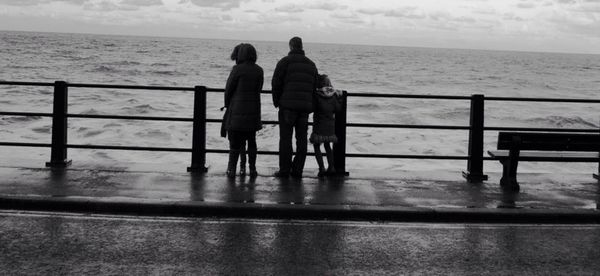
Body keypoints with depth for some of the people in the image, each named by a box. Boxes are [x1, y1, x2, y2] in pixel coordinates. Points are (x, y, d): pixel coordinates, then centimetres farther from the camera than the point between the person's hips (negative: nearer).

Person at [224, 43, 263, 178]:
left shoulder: (238, 69, -12)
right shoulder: (259, 71, 3)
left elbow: (228, 89, -6)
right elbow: (258, 89, 7)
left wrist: (227, 105, 12)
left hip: (237, 110, -4)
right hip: (253, 110, 4)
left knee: (235, 141, 3)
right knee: (251, 140, 14)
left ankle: (232, 169, 3)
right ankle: (252, 168, 14)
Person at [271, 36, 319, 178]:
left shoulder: (285, 61, -2)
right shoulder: (311, 64, 15)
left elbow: (276, 83, -6)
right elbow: (315, 86, 14)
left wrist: (276, 101, 6)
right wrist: (310, 107, 16)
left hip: (287, 105, -4)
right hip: (305, 107, 4)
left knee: (285, 138, -1)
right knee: (302, 138, 7)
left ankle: (284, 170, -1)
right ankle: (298, 170, 7)